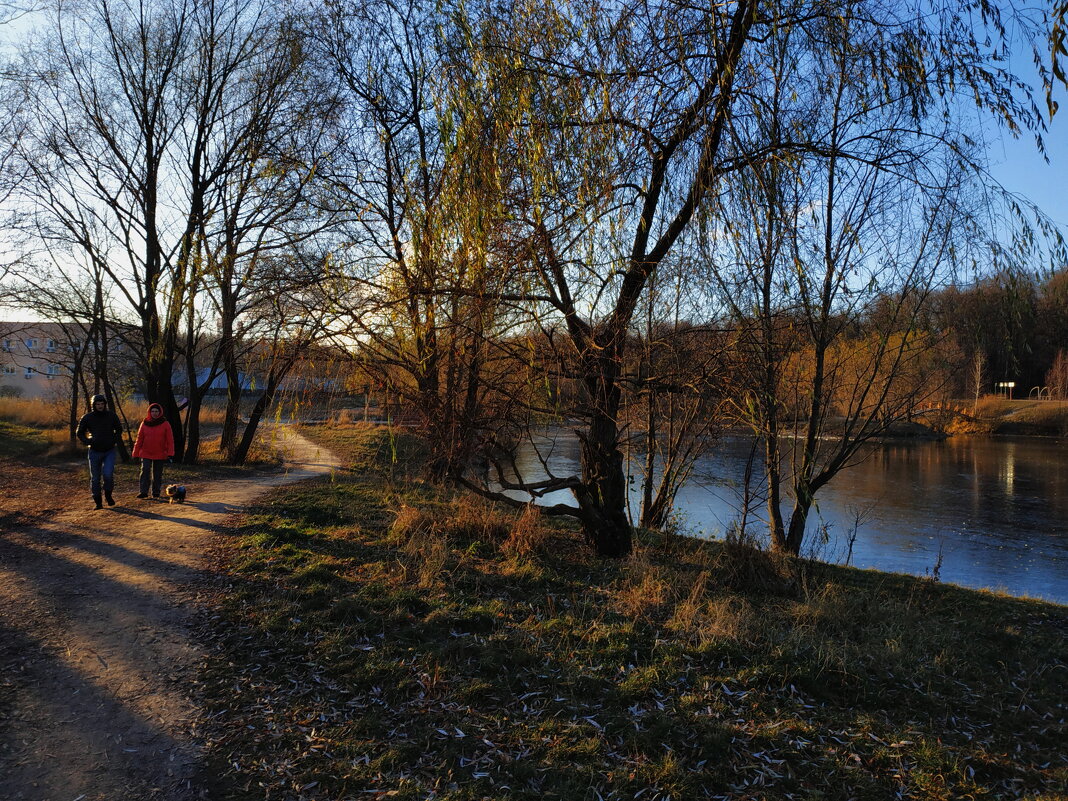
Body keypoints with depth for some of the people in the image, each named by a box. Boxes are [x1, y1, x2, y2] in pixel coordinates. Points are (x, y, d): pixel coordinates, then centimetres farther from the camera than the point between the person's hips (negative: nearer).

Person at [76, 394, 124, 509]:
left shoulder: (111, 415, 0)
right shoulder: (87, 417, -2)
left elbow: (119, 429, 14)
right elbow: (80, 433, 10)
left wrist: (115, 440, -3)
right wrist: (87, 441, -8)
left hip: (109, 451, -1)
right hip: (95, 452, 1)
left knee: (108, 474, -17)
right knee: (95, 478, 4)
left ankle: (108, 495, 8)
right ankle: (98, 502, 16)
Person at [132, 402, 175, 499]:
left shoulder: (165, 424, 0)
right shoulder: (145, 423, 4)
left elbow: (170, 440, -2)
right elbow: (139, 439, 8)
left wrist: (170, 453, -10)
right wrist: (136, 453, 7)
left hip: (160, 454, -1)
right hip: (146, 453, 1)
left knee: (157, 473, 6)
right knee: (145, 471, -11)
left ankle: (156, 492, 15)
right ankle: (143, 492, -11)